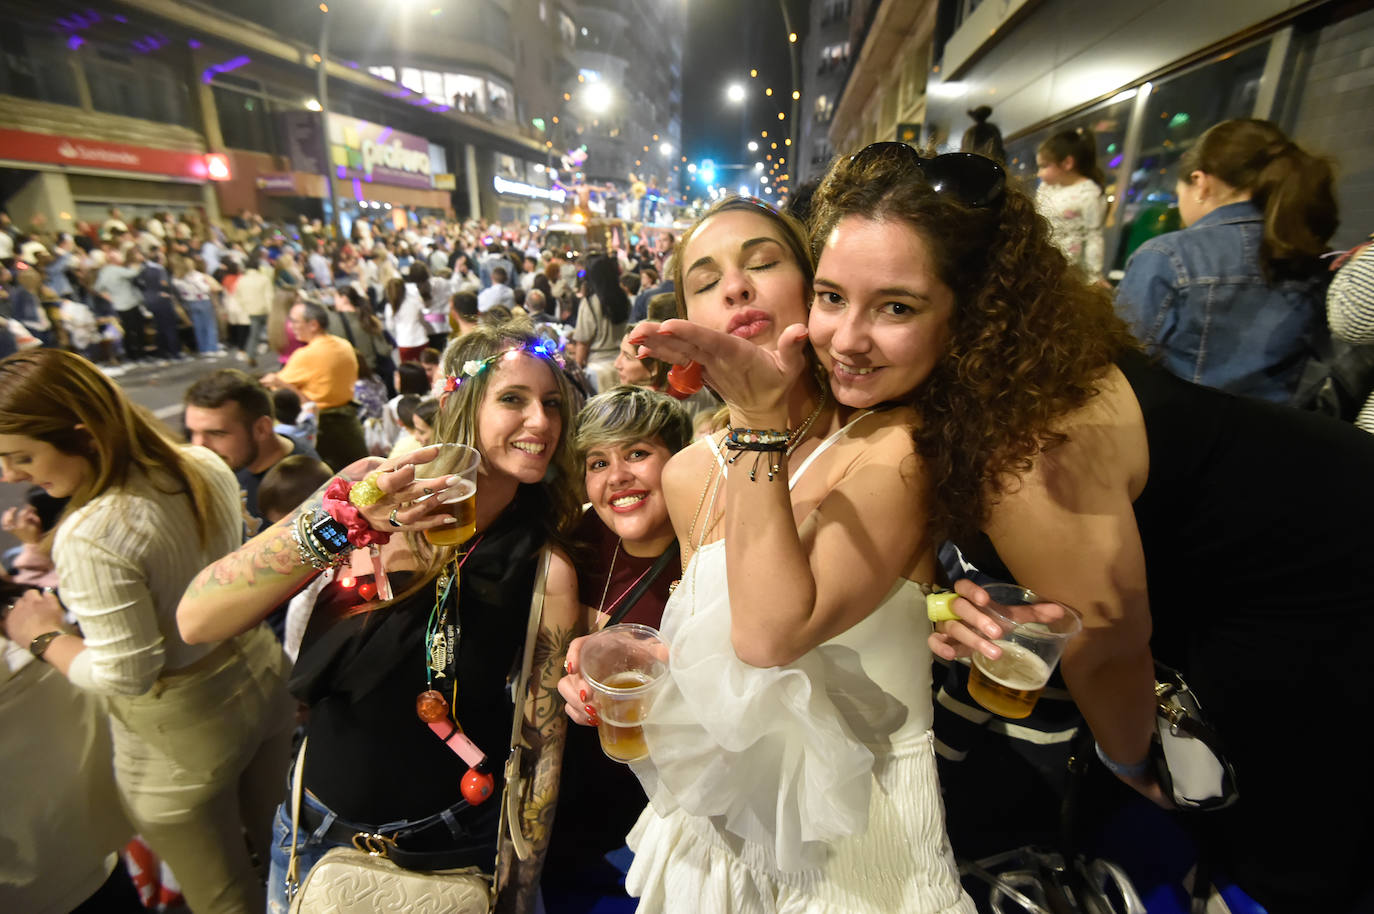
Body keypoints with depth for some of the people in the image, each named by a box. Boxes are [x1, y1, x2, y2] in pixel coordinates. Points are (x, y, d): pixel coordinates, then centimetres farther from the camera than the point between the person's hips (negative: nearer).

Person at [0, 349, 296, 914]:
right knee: (275, 851, 28)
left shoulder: (89, 538, -29)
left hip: (181, 737, -6)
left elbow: (126, 674, -22)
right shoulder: (203, 467, -7)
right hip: (260, 677, 7)